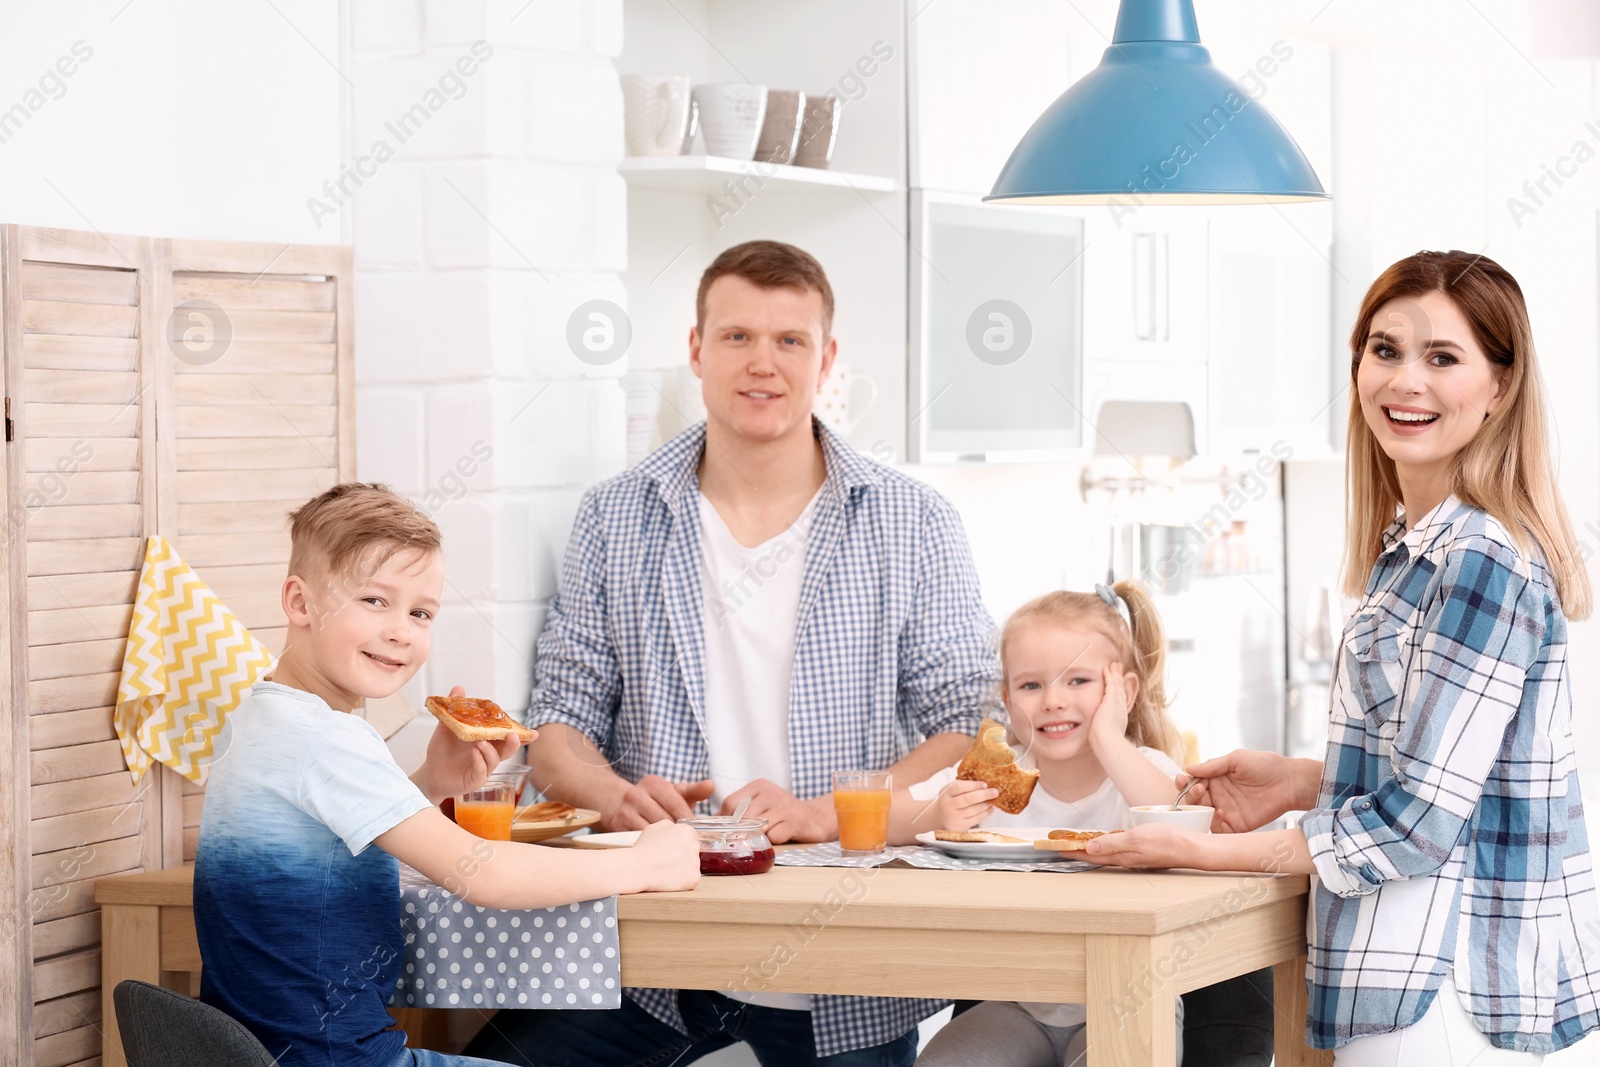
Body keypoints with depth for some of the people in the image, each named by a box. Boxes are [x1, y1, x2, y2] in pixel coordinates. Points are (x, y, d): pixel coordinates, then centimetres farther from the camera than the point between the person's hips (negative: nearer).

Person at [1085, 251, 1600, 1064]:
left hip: (1450, 994, -9)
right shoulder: (1415, 546, 10)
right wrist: (1303, 782, 7)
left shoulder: (1483, 564, -20)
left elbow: (1417, 821, -20)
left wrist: (1205, 851, -12)